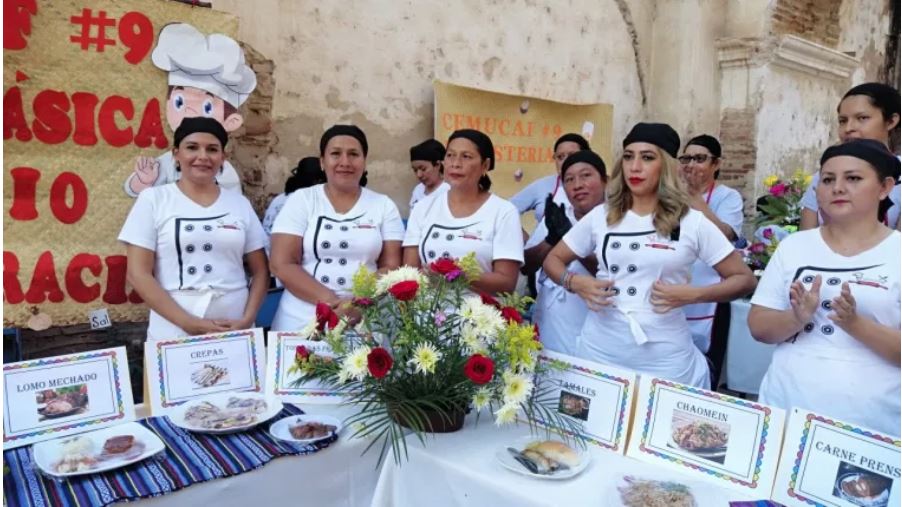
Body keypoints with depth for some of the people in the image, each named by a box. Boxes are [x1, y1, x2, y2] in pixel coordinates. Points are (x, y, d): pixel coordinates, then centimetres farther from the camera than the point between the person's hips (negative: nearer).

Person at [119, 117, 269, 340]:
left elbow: (260, 271, 8)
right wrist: (189, 323, -13)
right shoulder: (153, 199, 1)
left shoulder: (240, 203, 7)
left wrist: (247, 319, -7)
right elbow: (138, 274, -5)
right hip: (174, 335, -2)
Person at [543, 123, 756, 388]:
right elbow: (552, 260, 11)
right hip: (600, 350, 2)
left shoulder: (692, 223, -2)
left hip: (664, 358, -1)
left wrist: (692, 294, -14)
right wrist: (575, 282, -10)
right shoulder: (601, 216, 3)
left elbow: (744, 279, 2)